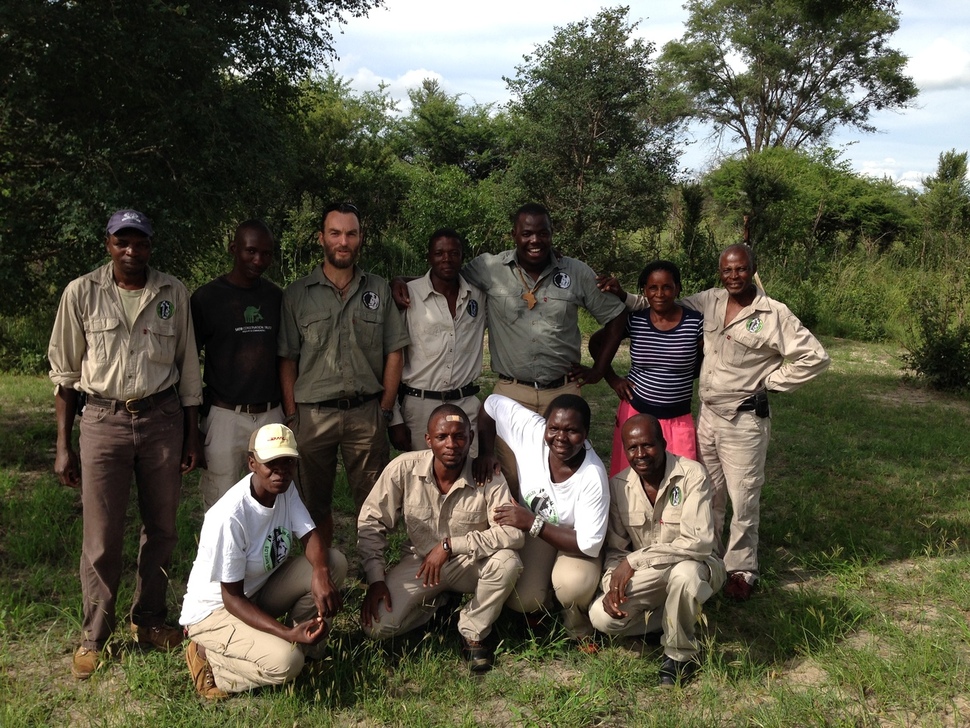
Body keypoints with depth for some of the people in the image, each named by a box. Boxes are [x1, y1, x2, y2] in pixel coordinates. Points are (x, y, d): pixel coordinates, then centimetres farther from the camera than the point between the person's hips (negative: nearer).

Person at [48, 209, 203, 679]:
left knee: (162, 528, 9)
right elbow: (65, 374, 3)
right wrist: (63, 446, 1)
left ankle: (149, 622, 26)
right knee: (101, 537, 0)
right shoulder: (81, 293, -2)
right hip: (103, 419, -2)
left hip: (162, 418, 2)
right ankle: (93, 639, 15)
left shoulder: (173, 294, 3)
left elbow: (188, 369, 9)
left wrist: (192, 436, 8)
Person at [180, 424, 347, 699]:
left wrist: (320, 573, -34)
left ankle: (307, 645, 5)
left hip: (259, 591, 7)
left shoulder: (285, 489, -7)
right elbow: (232, 598, -25)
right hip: (214, 610, -7)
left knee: (335, 562, -13)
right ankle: (210, 659, -3)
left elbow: (311, 536, -10)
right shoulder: (230, 516, -31)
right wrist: (288, 633, -33)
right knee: (285, 662, -31)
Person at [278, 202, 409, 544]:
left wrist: (385, 409, 1)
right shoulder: (297, 294, 3)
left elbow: (394, 352, 7)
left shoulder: (379, 290, 7)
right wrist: (291, 416, -4)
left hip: (367, 412, 1)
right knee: (315, 502, 9)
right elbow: (287, 359, 2)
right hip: (313, 413, 0)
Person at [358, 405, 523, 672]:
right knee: (377, 626, -19)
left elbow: (513, 533, -30)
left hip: (470, 564, -1)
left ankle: (473, 633, -5)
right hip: (419, 561, 1)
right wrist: (376, 580, -17)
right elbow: (370, 523, -9)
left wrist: (450, 545, -33)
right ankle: (433, 604, 14)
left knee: (506, 561, -33)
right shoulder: (404, 468, -19)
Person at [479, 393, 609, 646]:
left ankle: (578, 628, 1)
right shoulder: (531, 429, -28)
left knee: (572, 584, -34)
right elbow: (491, 403, -12)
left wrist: (532, 523, -35)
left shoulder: (592, 477, -34)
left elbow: (589, 545, -31)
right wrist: (486, 454, -18)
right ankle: (540, 601, 18)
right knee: (520, 601, -19)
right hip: (533, 530, 3)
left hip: (577, 543, -2)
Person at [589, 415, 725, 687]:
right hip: (643, 580, 4)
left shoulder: (691, 475, -20)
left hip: (695, 567, -4)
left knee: (684, 572, -39)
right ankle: (672, 617, 5)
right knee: (602, 617, -20)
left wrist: (634, 561, -28)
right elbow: (615, 548, 2)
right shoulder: (618, 485, -5)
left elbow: (699, 543, -29)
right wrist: (613, 585, -19)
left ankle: (679, 654, -13)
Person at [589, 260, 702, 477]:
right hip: (636, 413, 1)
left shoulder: (696, 323, -8)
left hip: (678, 420, -1)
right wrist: (612, 378, 5)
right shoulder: (633, 321, -4)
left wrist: (684, 375, -5)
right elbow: (596, 343, 9)